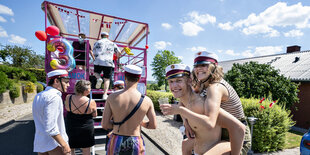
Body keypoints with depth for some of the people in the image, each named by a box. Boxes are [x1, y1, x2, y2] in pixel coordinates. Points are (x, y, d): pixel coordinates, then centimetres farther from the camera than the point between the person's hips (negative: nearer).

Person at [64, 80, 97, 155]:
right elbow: (94, 115, -6)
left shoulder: (68, 98, -14)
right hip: (86, 129, -2)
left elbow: (66, 108, 7)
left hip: (70, 128, 3)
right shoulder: (91, 102, -22)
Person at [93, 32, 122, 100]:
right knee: (107, 79, 7)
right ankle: (105, 95, 1)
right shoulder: (112, 44, 15)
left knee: (96, 72, 28)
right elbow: (119, 53, 13)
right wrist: (116, 57, 34)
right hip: (109, 63, 0)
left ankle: (99, 79, -5)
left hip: (98, 62, 0)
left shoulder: (97, 42, 14)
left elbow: (94, 53, 17)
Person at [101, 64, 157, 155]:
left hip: (116, 142, 1)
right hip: (136, 143, 0)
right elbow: (153, 126, -4)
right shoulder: (146, 101, -13)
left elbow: (104, 125, -8)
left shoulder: (112, 97, -13)